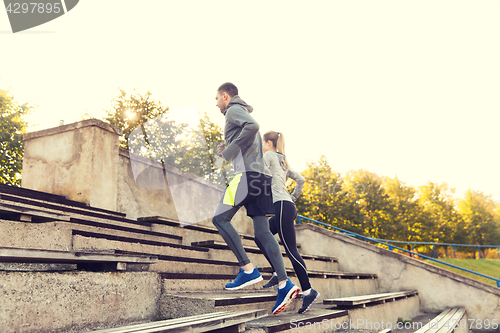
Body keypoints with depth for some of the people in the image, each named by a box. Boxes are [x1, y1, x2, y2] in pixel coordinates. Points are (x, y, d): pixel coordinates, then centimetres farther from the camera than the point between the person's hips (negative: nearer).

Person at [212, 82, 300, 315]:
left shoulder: (234, 110, 3)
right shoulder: (244, 113, 32)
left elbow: (252, 126, -19)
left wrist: (230, 150, -13)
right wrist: (229, 147, 22)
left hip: (248, 173, -9)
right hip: (262, 176, 9)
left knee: (220, 218, -6)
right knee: (262, 232, 1)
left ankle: (248, 270, -13)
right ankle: (285, 284, -8)